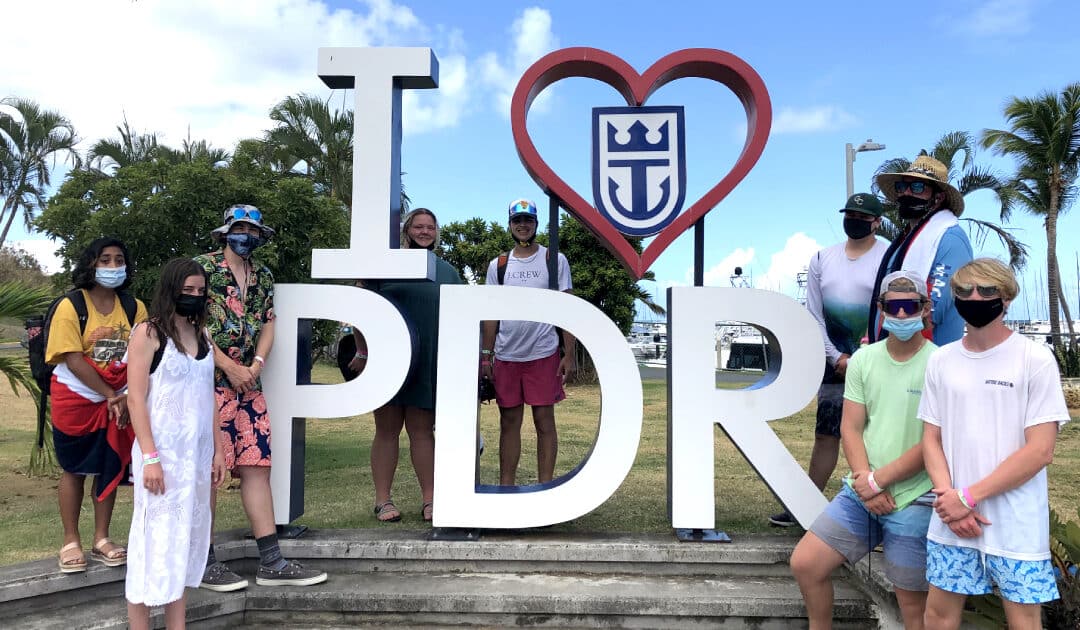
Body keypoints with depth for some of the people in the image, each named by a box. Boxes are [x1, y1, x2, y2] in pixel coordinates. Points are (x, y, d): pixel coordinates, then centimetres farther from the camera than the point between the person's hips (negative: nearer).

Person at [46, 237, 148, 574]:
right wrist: (110, 395, -17)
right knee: (74, 469, 7)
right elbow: (73, 359, -15)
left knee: (110, 468, 7)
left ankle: (101, 540, 18)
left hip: (120, 400, 3)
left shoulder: (134, 307, -1)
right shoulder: (70, 306, -10)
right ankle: (71, 542, 17)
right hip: (76, 398, -3)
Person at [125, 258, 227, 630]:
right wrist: (150, 457, -17)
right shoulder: (148, 333, -7)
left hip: (197, 451, 6)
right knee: (156, 537, 0)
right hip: (162, 451, -6)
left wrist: (217, 449, 11)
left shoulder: (201, 334, 10)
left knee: (186, 535, 11)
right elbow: (136, 398, -12)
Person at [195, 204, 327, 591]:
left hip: (248, 384, 6)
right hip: (209, 381, -6)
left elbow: (268, 323, 13)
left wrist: (256, 364, -5)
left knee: (256, 466, 4)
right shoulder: (202, 267, -3)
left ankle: (271, 563, 8)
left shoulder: (263, 277, 15)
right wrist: (229, 367, -13)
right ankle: (204, 563, 11)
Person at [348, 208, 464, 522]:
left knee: (422, 430, 8)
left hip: (429, 364, 2)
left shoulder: (447, 271, 14)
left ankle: (429, 499, 13)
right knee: (387, 429, 5)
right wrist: (362, 351, -2)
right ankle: (383, 500, 12)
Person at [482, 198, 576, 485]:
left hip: (543, 354, -3)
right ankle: (506, 486, 17)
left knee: (544, 420, 2)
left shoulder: (555, 260, 2)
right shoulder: (497, 265, 10)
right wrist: (486, 355, 4)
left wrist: (569, 353, -7)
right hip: (506, 356, 3)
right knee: (509, 422, 9)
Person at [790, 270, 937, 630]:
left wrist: (879, 480, -13)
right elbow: (850, 428, 3)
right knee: (804, 564, 1)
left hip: (913, 501, -4)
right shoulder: (863, 360, 5)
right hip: (861, 493, 4)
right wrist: (866, 485, -10)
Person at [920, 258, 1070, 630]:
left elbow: (1040, 451, -12)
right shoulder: (940, 361, 5)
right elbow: (932, 439, 7)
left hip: (1017, 526, -3)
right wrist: (950, 500, -8)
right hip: (951, 520, 4)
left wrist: (968, 497, -14)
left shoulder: (1035, 359, -7)